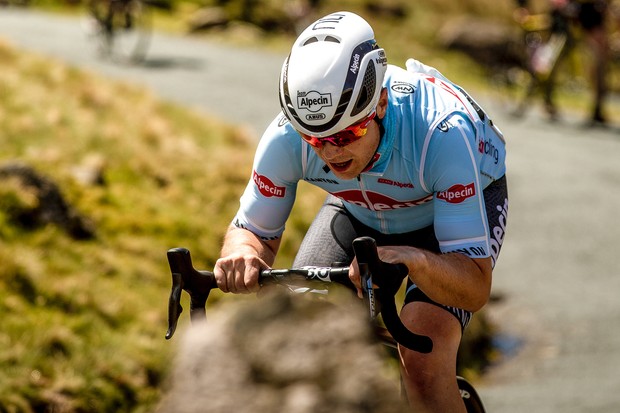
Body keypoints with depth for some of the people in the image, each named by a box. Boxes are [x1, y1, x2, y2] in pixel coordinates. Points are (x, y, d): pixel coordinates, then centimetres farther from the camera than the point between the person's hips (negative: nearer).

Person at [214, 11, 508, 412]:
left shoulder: (441, 133, -41)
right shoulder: (287, 138, -31)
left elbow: (476, 287, -39)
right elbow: (253, 229, -15)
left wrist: (412, 258, -60)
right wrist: (243, 252, -40)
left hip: (461, 201, -4)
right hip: (361, 211, 4)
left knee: (423, 356, -27)